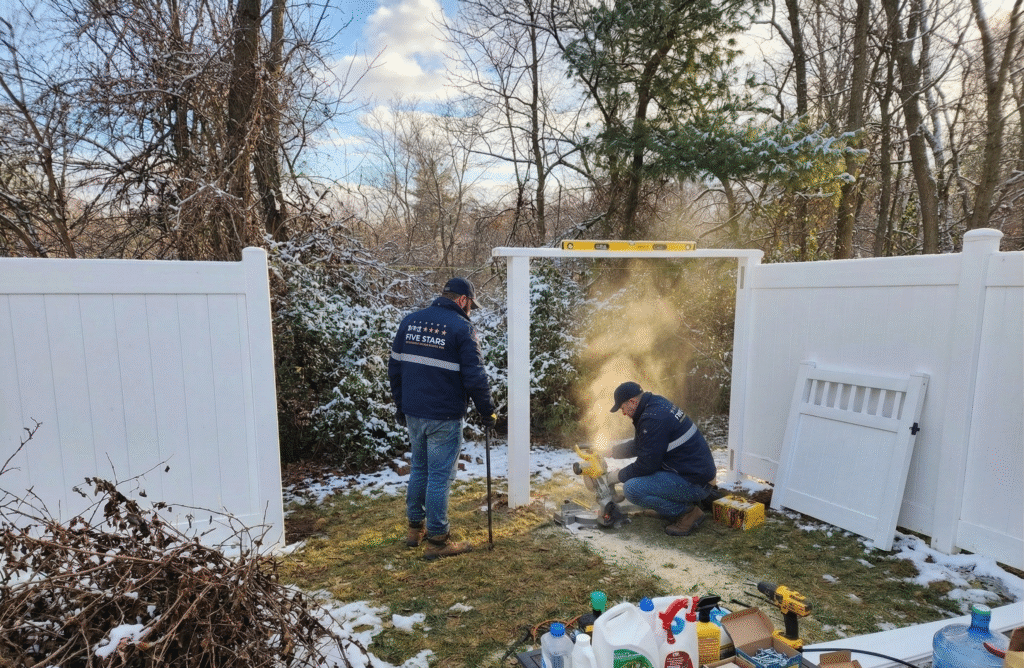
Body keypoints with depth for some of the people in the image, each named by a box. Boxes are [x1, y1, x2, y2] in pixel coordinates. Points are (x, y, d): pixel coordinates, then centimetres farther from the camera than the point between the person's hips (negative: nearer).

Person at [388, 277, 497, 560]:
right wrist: (488, 411, -2)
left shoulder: (410, 321, 8)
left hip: (413, 413, 6)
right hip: (445, 417, -6)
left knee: (419, 469, 20)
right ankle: (437, 540, 13)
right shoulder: (462, 328, -11)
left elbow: (394, 368, 12)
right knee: (440, 475, 3)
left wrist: (400, 405, 21)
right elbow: (475, 377, -14)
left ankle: (415, 527, 32)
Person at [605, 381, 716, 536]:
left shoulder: (653, 419, -23)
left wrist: (615, 477, -4)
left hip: (696, 483, -10)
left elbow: (646, 465, -19)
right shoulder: (656, 403, 8)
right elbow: (638, 445, 21)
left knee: (632, 489, -23)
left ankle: (688, 512, -6)